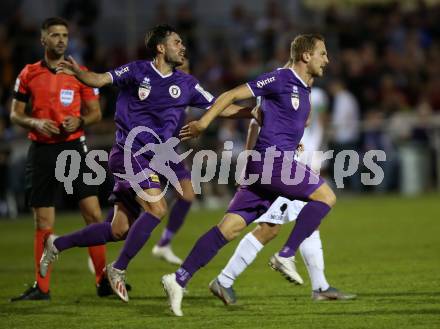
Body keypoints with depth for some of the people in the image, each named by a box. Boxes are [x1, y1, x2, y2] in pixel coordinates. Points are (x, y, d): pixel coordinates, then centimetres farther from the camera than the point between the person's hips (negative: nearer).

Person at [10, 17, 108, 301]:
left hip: (74, 147, -1)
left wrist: (80, 121, -13)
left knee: (93, 213, -9)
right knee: (43, 223, 3)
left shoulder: (80, 73, 3)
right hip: (41, 150, 1)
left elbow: (95, 113, 8)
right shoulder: (29, 74, 5)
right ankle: (41, 287, 11)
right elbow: (15, 114, 9)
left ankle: (104, 280, -1)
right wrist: (35, 123, -11)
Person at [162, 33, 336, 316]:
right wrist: (204, 123, -13)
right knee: (326, 196, -10)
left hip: (278, 161, 9)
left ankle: (180, 279, -2)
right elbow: (233, 95, -8)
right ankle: (286, 255, -8)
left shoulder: (303, 88, 20)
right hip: (271, 158, -9)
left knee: (230, 226, 2)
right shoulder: (280, 79, -7)